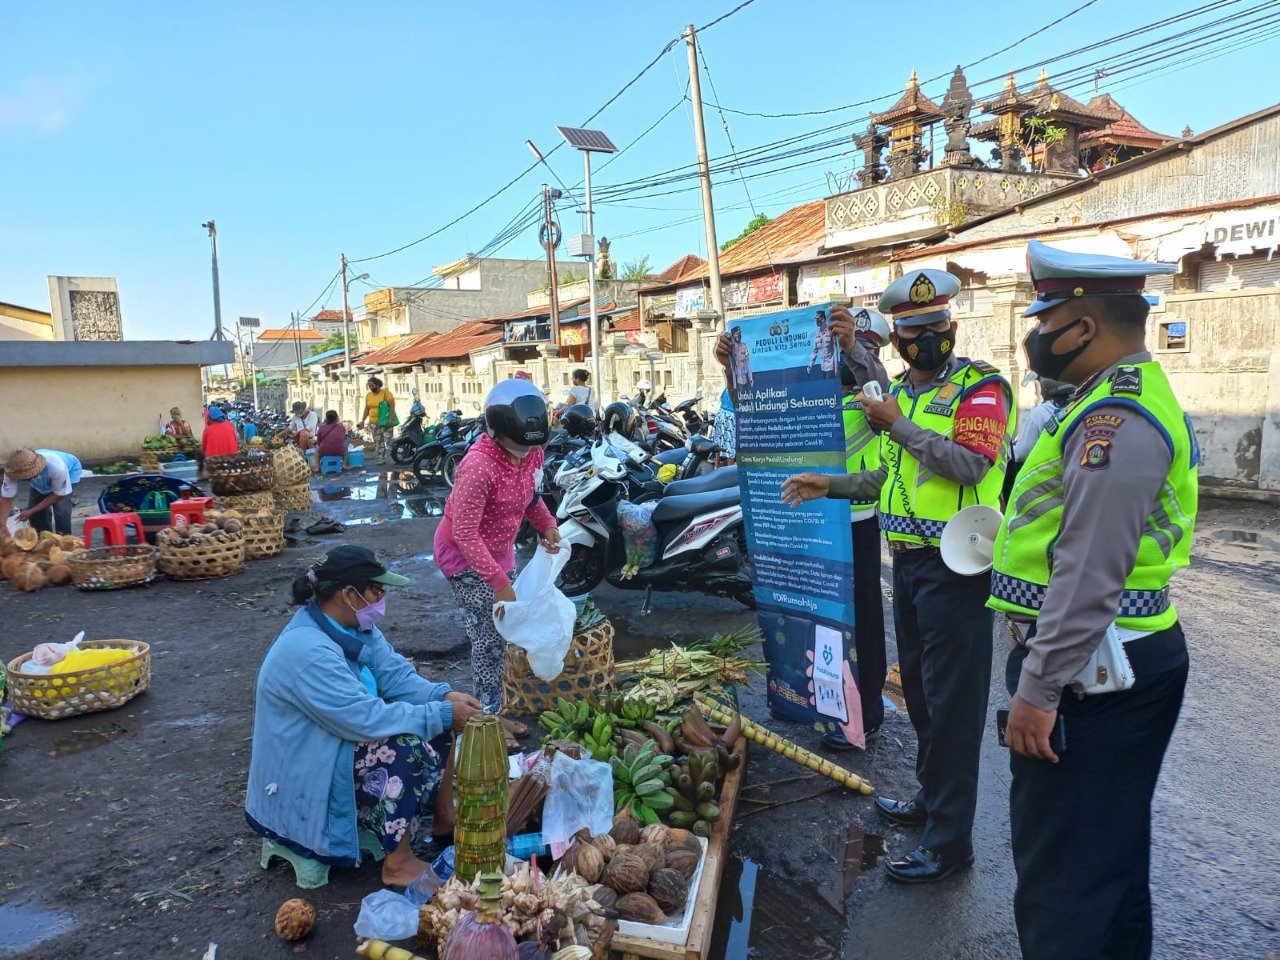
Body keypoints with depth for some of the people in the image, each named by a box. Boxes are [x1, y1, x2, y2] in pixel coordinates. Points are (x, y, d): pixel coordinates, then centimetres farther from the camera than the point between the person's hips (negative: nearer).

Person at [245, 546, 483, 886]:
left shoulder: (355, 626, -3)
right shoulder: (307, 651, -32)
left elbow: (396, 675, -4)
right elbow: (366, 719, -34)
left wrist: (445, 696, -20)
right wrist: (443, 715, -29)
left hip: (346, 741, 9)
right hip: (307, 778, -9)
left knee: (437, 720, 1)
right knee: (405, 748, -28)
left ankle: (444, 819, 13)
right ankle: (398, 863, -14)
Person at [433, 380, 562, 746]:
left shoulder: (532, 454, -8)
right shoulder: (479, 466, -32)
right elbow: (465, 533, -28)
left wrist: (547, 524, -2)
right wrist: (499, 580, -28)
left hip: (498, 550, 8)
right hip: (464, 555, -8)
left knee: (499, 634, 13)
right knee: (489, 639, -6)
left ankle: (494, 711, 27)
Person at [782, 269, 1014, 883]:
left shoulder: (981, 386, -10)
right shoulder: (900, 391, 14)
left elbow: (970, 465, -26)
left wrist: (898, 424, -20)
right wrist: (831, 486, 14)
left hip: (955, 567, -8)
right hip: (907, 558, 8)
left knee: (951, 700, -2)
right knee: (918, 688, 18)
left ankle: (949, 839, 9)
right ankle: (931, 797, 36)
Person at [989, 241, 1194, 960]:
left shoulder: (1115, 417, -21)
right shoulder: (1132, 393, 14)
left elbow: (1090, 576, -26)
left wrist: (1039, 690, -22)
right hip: (1134, 660, 11)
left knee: (1062, 871, 0)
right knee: (1114, 847, 24)